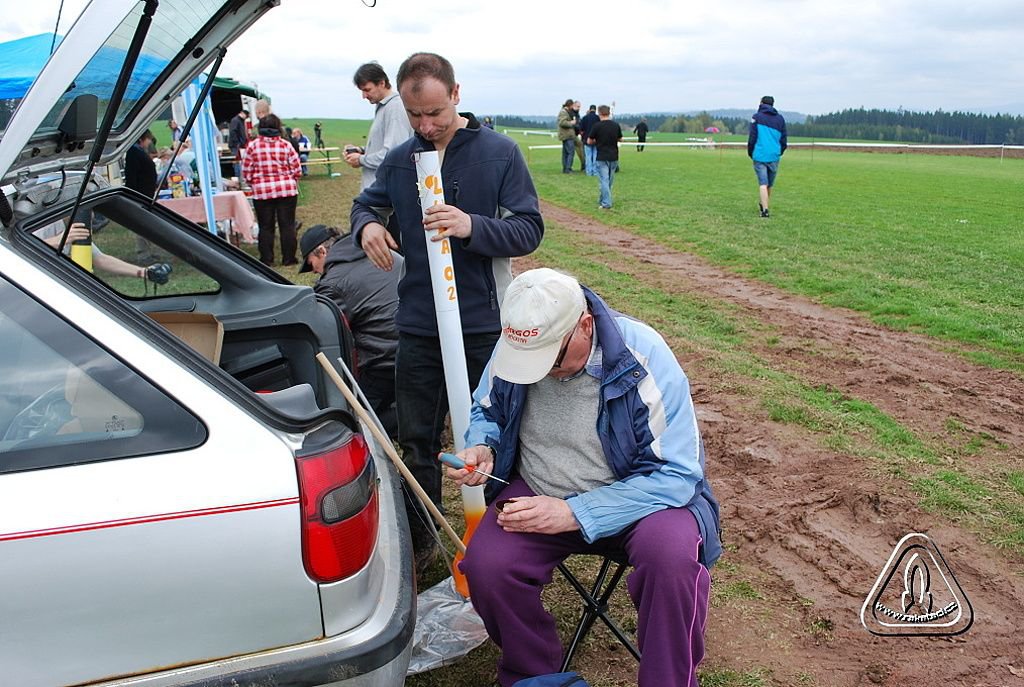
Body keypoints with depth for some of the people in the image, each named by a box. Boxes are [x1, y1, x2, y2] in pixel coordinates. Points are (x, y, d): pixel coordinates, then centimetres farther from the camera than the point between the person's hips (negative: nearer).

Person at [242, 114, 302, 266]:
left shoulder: (253, 146, -3)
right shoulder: (286, 145, -3)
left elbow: (246, 172, -1)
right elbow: (297, 171, -1)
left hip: (262, 191, 0)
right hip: (287, 190, 0)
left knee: (266, 226, 9)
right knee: (287, 225, 7)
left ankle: (266, 259, 12)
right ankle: (289, 258, 10)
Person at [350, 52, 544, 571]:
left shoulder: (499, 152, -5)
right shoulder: (399, 159, 5)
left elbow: (529, 230, -8)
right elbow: (367, 203, 20)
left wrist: (472, 226, -26)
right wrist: (367, 225, -5)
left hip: (484, 327, -3)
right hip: (418, 328, 3)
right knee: (416, 441, 13)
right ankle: (417, 543, 31)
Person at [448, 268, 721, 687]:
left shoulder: (643, 356, -23)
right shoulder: (513, 347, -10)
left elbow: (677, 474, -22)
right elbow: (486, 411, 11)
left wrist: (573, 514, -28)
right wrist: (481, 447, -14)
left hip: (638, 496, -3)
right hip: (538, 493, 3)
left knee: (673, 555, -34)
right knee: (486, 566, -24)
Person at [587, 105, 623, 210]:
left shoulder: (597, 126, -11)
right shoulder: (616, 125, 2)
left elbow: (590, 141, -3)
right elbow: (620, 139, 14)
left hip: (602, 157, -4)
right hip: (614, 157, 4)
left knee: (604, 180, -4)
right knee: (609, 180, 15)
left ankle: (606, 204, -8)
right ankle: (602, 200, 28)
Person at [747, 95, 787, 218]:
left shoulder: (757, 117, 1)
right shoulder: (780, 119, 12)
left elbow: (752, 137, -3)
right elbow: (783, 140, 11)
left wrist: (750, 153, 9)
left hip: (760, 156, -3)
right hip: (774, 156, 3)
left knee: (763, 183, -6)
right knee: (769, 185, 15)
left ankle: (765, 209, -16)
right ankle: (763, 205, 29)